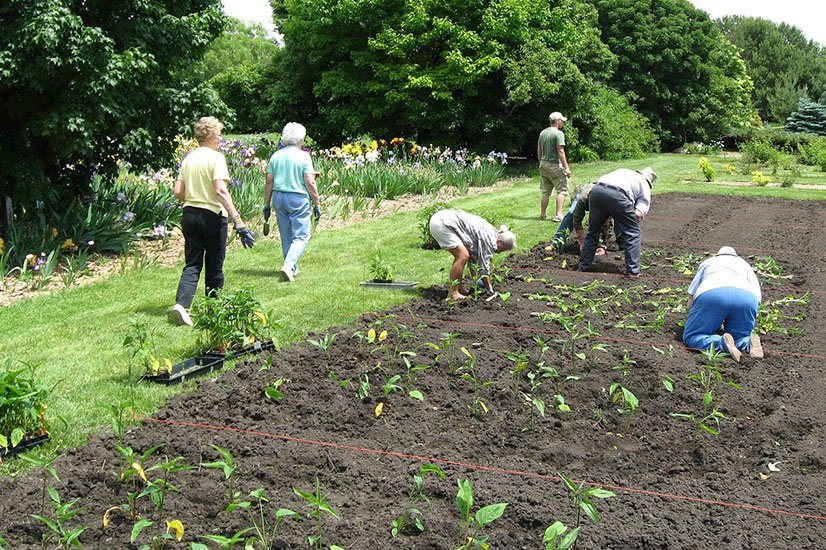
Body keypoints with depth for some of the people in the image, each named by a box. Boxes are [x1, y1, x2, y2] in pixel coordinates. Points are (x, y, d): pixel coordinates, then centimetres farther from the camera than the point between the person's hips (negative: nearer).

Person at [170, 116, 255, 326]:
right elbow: (220, 191, -21)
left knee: (192, 265, 5)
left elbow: (178, 192, 6)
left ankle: (181, 304, -15)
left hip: (189, 214, 5)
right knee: (214, 266, 9)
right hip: (212, 216, -5)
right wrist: (238, 221, -24)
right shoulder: (216, 157, -10)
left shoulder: (188, 158, 8)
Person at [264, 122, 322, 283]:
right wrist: (317, 204, -4)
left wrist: (267, 204, 13)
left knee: (286, 236, 15)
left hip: (279, 197, 5)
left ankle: (292, 269, 24)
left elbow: (269, 182, 6)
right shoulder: (303, 156, -8)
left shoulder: (276, 156, 6)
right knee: (301, 236, -1)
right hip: (298, 198, -5)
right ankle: (288, 265, -20)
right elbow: (310, 182, -11)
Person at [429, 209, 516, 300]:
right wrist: (490, 291, 3)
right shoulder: (490, 239, -11)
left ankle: (458, 289, 16)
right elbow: (484, 265, -7)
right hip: (442, 223, -10)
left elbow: (473, 257, 23)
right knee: (463, 256, -12)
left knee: (460, 256, 13)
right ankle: (453, 294, -7)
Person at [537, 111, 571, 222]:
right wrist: (566, 167, -16)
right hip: (555, 165, -7)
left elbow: (539, 150, 14)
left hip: (543, 165, 7)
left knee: (545, 192, 14)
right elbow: (560, 152, -18)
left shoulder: (543, 133, 10)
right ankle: (558, 215, -9)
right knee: (562, 190, -2)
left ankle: (542, 215, 17)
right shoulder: (558, 133, -12)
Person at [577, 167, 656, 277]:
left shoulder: (623, 172, 40)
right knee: (632, 233, 11)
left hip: (596, 190, 5)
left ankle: (583, 267, 25)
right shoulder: (644, 185, 26)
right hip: (616, 194, -5)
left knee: (593, 232, 20)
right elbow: (638, 214, 9)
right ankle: (633, 271, 9)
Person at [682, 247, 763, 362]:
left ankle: (722, 342, -24)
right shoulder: (745, 265, 40)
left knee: (691, 337, 5)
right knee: (739, 337, 19)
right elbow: (757, 296, 25)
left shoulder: (707, 263, 38)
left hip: (710, 293, -2)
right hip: (747, 297, 2)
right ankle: (749, 343, -16)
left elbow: (691, 301, 30)